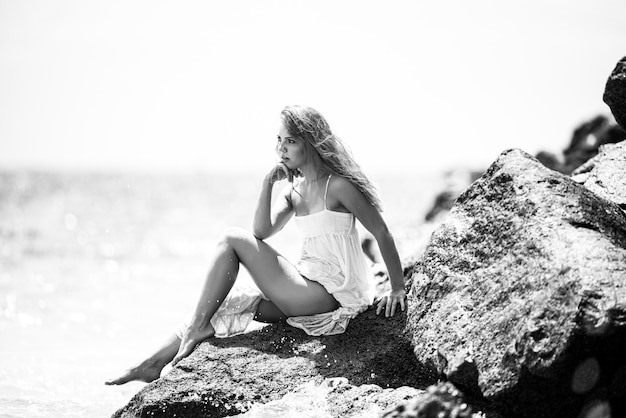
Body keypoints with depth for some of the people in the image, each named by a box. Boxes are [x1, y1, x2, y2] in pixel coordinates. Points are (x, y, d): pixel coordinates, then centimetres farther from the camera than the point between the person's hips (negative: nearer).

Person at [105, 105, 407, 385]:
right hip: (307, 287, 8)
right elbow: (261, 232, 2)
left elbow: (382, 234, -9)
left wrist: (398, 289, -10)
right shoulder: (294, 188, 13)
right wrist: (268, 184, -8)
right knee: (220, 304, 4)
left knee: (232, 239, -9)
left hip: (329, 293, -8)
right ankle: (151, 366, 5)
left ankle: (198, 327, -4)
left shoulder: (338, 185, -12)